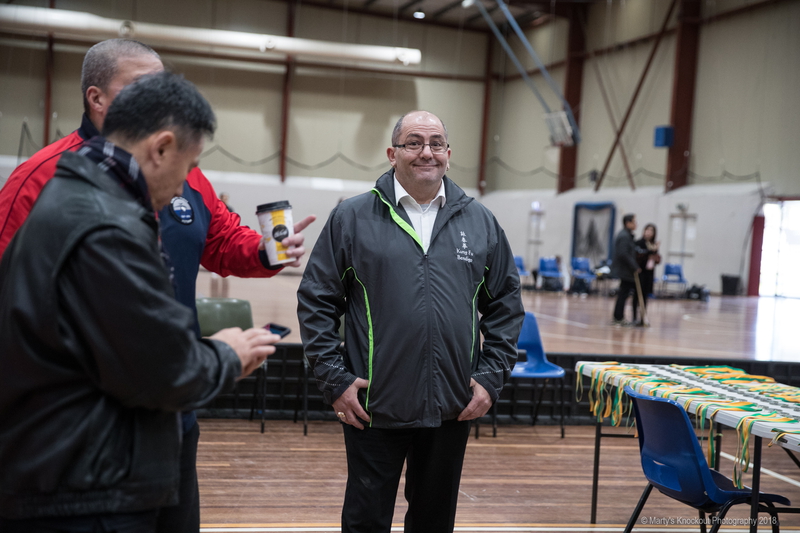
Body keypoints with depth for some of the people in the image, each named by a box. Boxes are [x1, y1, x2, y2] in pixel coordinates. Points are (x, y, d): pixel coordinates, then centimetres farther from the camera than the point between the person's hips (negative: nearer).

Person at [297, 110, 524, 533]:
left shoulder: (480, 222, 6)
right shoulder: (351, 217, -1)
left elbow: (506, 305, 11)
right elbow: (316, 301, 0)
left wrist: (491, 377, 3)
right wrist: (334, 379, -6)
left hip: (452, 410, 3)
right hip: (373, 409, -2)